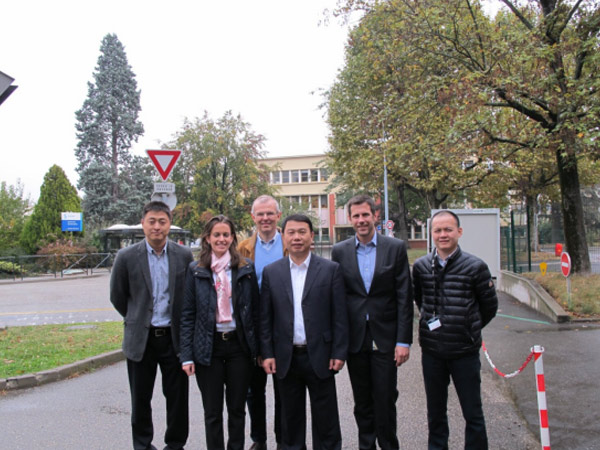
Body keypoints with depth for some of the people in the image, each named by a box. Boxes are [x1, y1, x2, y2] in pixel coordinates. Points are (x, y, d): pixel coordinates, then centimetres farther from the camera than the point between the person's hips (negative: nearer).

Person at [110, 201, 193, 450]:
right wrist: (137, 320, 11)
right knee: (140, 398, 13)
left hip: (174, 337, 1)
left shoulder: (184, 255, -4)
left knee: (177, 397, 9)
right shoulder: (127, 257, -6)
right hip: (141, 338, 0)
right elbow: (117, 296, 5)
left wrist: (180, 324, 8)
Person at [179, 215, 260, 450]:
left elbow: (255, 309, 4)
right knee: (212, 411, 9)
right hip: (208, 347, 0)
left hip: (239, 345, 1)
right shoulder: (195, 270, 0)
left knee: (237, 408, 12)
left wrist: (257, 347, 0)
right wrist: (186, 355, -5)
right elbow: (187, 315, 0)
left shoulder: (246, 268, 1)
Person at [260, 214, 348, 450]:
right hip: (286, 358, 2)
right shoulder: (271, 272, 4)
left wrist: (339, 353, -6)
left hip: (319, 357, -2)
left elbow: (339, 315, -3)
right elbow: (265, 318, 5)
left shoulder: (330, 269, -2)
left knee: (325, 420, 8)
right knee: (291, 419, 15)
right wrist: (267, 354, 0)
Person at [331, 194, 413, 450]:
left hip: (385, 338, -2)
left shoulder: (396, 248, -2)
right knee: (362, 402, 13)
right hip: (354, 339, 2)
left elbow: (404, 298, -3)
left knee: (385, 400, 3)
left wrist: (404, 340, -8)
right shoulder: (339, 251, 3)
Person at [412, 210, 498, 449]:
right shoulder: (420, 266, 0)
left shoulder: (475, 266, -8)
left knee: (473, 413, 8)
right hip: (431, 351, 3)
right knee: (435, 413, 16)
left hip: (465, 351, -2)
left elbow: (489, 306, 3)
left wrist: (470, 330, 11)